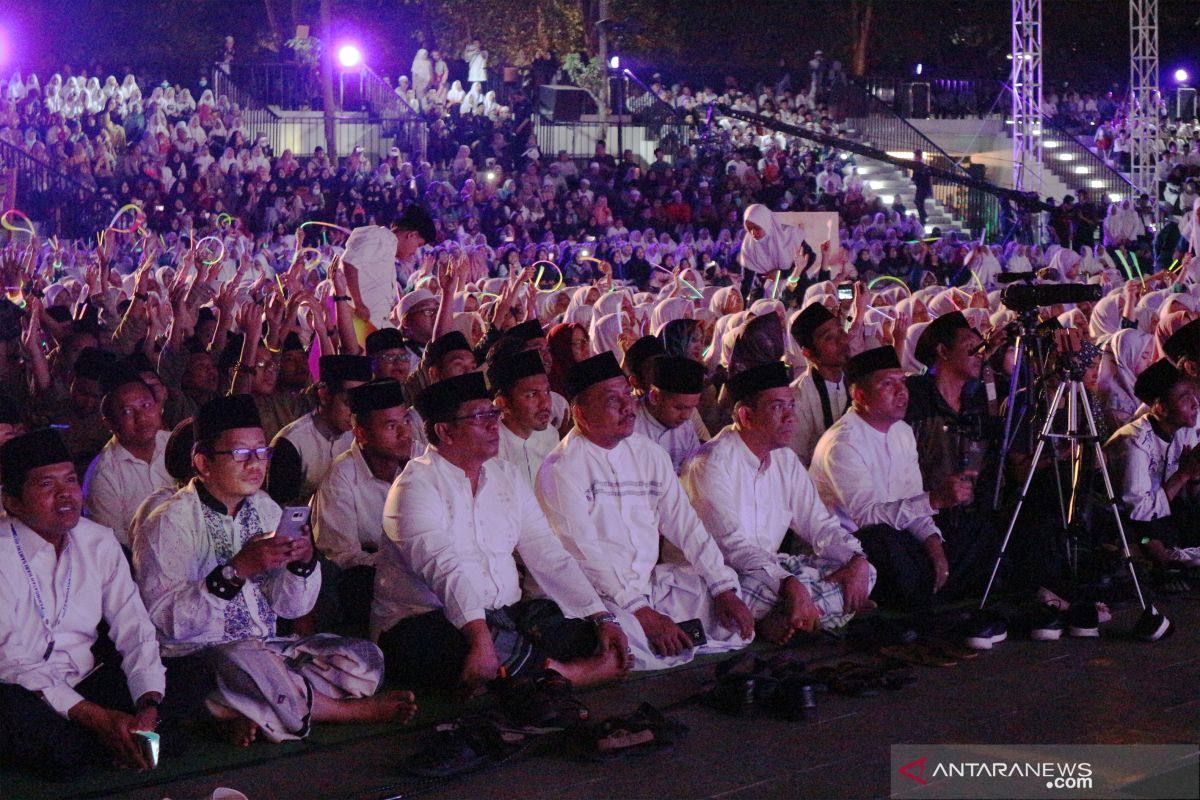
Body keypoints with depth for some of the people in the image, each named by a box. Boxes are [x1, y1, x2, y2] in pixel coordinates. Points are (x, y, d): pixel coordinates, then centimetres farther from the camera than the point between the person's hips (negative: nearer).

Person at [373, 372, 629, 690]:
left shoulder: (507, 476, 15)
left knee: (583, 632, -17)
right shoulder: (417, 485, -7)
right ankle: (565, 673, -18)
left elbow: (548, 555, 10)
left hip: (504, 616, 6)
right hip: (424, 622, -6)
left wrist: (602, 618, -3)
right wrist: (480, 637, -38)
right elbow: (443, 567, -23)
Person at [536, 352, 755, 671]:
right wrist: (642, 612, -22)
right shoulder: (562, 468, -10)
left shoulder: (649, 454, 12)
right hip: (599, 595, -7)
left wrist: (724, 589, -1)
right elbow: (584, 553, -16)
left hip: (652, 583, 7)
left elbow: (686, 525, 12)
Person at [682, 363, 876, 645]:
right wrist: (790, 585, -37)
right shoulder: (712, 463, -15)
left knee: (864, 572, -7)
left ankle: (783, 621, -17)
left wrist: (856, 559, -9)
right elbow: (731, 544, -25)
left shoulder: (785, 459, 11)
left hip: (771, 565, 9)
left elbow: (818, 524, 12)